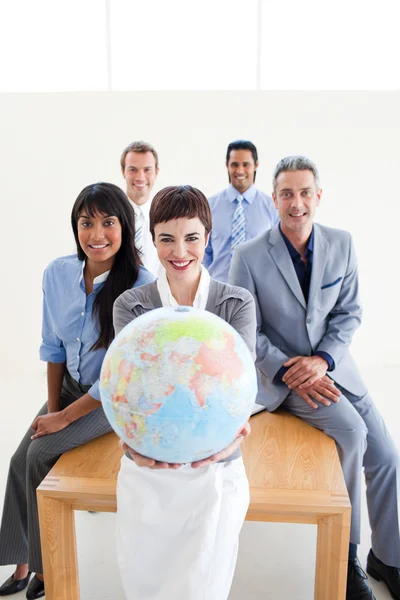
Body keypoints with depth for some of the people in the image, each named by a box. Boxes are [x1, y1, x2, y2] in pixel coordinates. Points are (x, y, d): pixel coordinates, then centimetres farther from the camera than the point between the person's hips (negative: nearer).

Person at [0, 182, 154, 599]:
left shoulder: (140, 286, -25)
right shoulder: (57, 273, -8)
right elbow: (53, 346, 4)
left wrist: (64, 417, -16)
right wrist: (51, 406, -1)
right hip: (70, 385, 5)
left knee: (41, 454, -17)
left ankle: (46, 562, 7)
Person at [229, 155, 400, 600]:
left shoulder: (342, 244, -2)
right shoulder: (249, 257, -13)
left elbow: (349, 312, 2)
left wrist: (322, 359, -14)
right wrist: (291, 373, -19)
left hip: (330, 364, 5)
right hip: (280, 370, -4)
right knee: (350, 431, -24)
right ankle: (346, 551, 1)